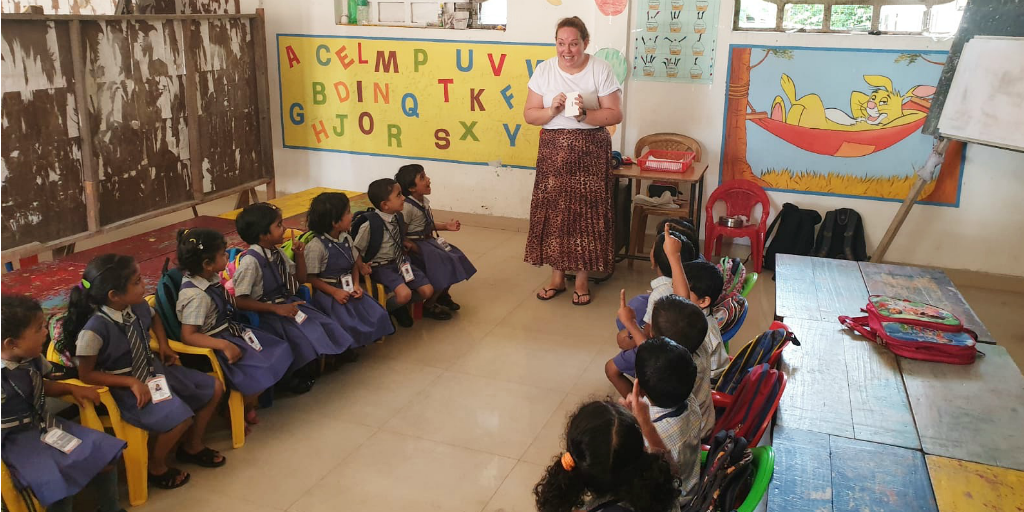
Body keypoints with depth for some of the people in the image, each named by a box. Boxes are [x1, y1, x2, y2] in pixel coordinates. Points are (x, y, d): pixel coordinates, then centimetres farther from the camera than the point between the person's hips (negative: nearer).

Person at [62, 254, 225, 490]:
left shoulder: (139, 306, -7)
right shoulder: (94, 330, -27)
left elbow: (154, 318, 20)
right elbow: (86, 375, -18)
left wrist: (163, 345, 5)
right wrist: (132, 382, -24)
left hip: (154, 370, 8)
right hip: (126, 388, -8)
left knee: (214, 388, 7)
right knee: (179, 418, -27)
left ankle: (192, 446, 28)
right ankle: (156, 466, 3)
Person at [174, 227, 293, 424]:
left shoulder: (211, 277, 0)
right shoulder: (196, 295, -26)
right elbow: (188, 336, -28)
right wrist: (224, 345, -32)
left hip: (230, 330, 10)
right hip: (213, 345, -10)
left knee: (280, 350, 5)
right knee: (261, 373, -18)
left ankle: (251, 402, 19)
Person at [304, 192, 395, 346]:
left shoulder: (346, 238, 5)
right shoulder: (316, 246, -17)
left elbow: (355, 264, 13)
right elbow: (311, 277, -13)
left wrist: (356, 284, -4)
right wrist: (334, 292, -19)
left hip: (348, 288, 7)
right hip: (327, 292, -7)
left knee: (376, 315, -8)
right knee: (350, 325, -23)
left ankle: (358, 343, 12)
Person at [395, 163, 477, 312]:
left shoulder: (424, 201, 7)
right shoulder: (407, 207, -22)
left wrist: (445, 226, 13)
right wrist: (414, 248, -25)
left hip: (428, 241, 10)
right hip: (416, 245, -10)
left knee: (455, 258, 5)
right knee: (443, 265, -20)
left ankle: (442, 294, 25)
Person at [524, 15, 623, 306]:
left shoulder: (601, 70, -5)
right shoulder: (544, 70, 1)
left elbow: (615, 115, -8)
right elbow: (529, 115, 0)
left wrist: (584, 113, -23)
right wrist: (552, 110, -19)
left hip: (590, 152, -2)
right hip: (553, 151, 2)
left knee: (586, 213, 1)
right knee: (553, 212, 4)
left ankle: (582, 278, 16)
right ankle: (557, 276, 19)